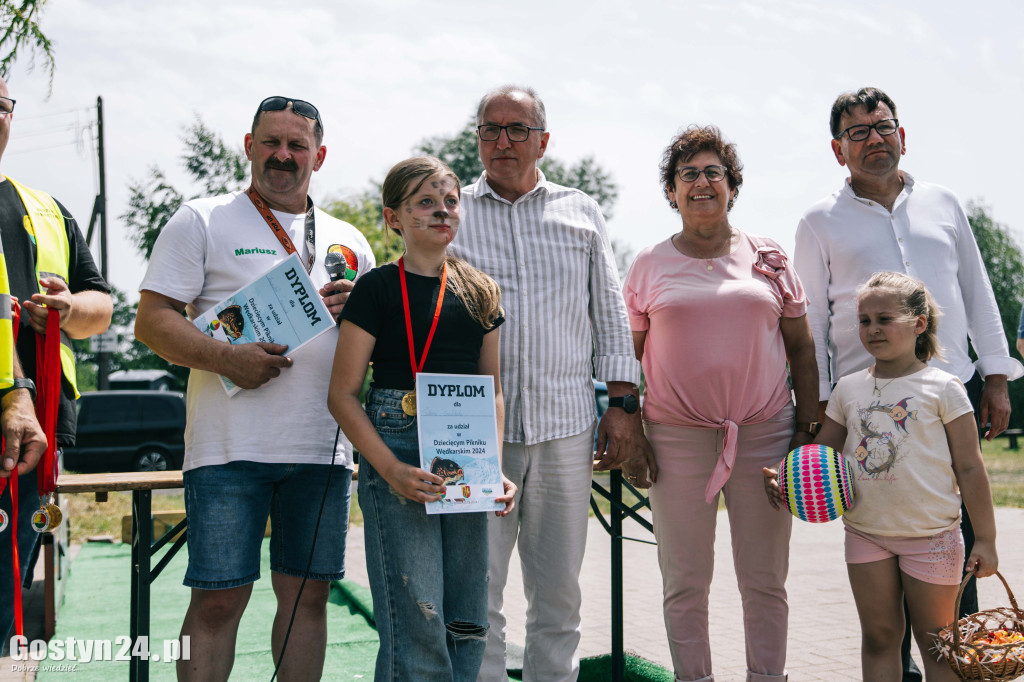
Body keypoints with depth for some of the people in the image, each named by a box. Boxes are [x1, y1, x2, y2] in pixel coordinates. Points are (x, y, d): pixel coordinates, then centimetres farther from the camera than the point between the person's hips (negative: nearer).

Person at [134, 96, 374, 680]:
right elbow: (152, 320, -3)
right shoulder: (202, 221, 5)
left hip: (323, 449, 4)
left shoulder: (348, 241, 17)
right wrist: (225, 357, -19)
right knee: (218, 599, -3)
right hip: (231, 448, -4)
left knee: (308, 593, 8)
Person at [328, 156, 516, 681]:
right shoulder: (378, 288, -2)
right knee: (416, 626, -7)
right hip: (397, 453, -5)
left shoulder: (480, 292, 13)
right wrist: (392, 469, -16)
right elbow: (342, 394, -5)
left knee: (468, 624, 8)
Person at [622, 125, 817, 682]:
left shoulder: (769, 259, 8)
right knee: (685, 583, 5)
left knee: (765, 580, 6)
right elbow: (628, 358, 8)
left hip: (764, 432, 1)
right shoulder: (649, 265, 6)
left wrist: (809, 427, 3)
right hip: (677, 437, 0)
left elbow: (801, 348, 10)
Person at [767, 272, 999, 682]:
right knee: (878, 637, 10)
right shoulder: (848, 389, 6)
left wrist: (985, 539, -5)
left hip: (930, 534, -3)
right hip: (866, 532, 4)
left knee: (936, 640, 7)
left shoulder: (942, 387, -5)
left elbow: (969, 467, -4)